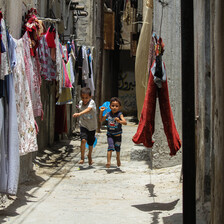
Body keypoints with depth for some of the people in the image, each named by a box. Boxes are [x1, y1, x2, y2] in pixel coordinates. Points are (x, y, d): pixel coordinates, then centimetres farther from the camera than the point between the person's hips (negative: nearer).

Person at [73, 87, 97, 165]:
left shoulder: (92, 102, -22)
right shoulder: (80, 103, -5)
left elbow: (88, 109, -43)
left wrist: (79, 114, -56)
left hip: (92, 126, -1)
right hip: (83, 125, 2)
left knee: (91, 143, 14)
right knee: (83, 140, -22)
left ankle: (90, 155, 43)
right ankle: (82, 157, -9)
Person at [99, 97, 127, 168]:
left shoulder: (119, 114, -16)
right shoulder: (108, 114, -5)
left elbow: (125, 122, -29)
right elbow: (101, 120, 11)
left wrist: (119, 121, -49)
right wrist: (101, 112, -1)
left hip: (117, 135, -1)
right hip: (110, 135, 1)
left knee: (117, 148, 17)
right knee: (110, 147, -18)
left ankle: (118, 158, 46)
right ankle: (108, 162, -21)